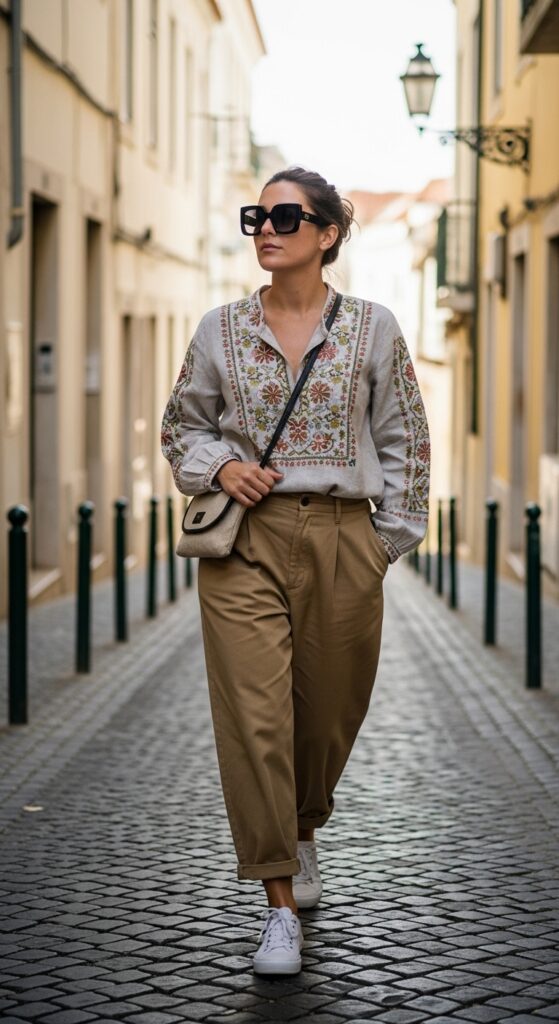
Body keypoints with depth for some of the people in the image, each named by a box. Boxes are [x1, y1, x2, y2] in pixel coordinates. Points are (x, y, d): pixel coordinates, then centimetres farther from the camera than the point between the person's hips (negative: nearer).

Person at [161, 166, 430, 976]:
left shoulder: (372, 328, 2)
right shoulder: (222, 330, 5)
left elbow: (406, 440, 7)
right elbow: (181, 425, 16)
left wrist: (386, 539, 3)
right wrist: (219, 464, -5)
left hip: (341, 541, 0)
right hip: (244, 543, 0)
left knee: (329, 709, 10)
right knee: (254, 716, -9)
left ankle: (304, 828, 43)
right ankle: (280, 904, -3)